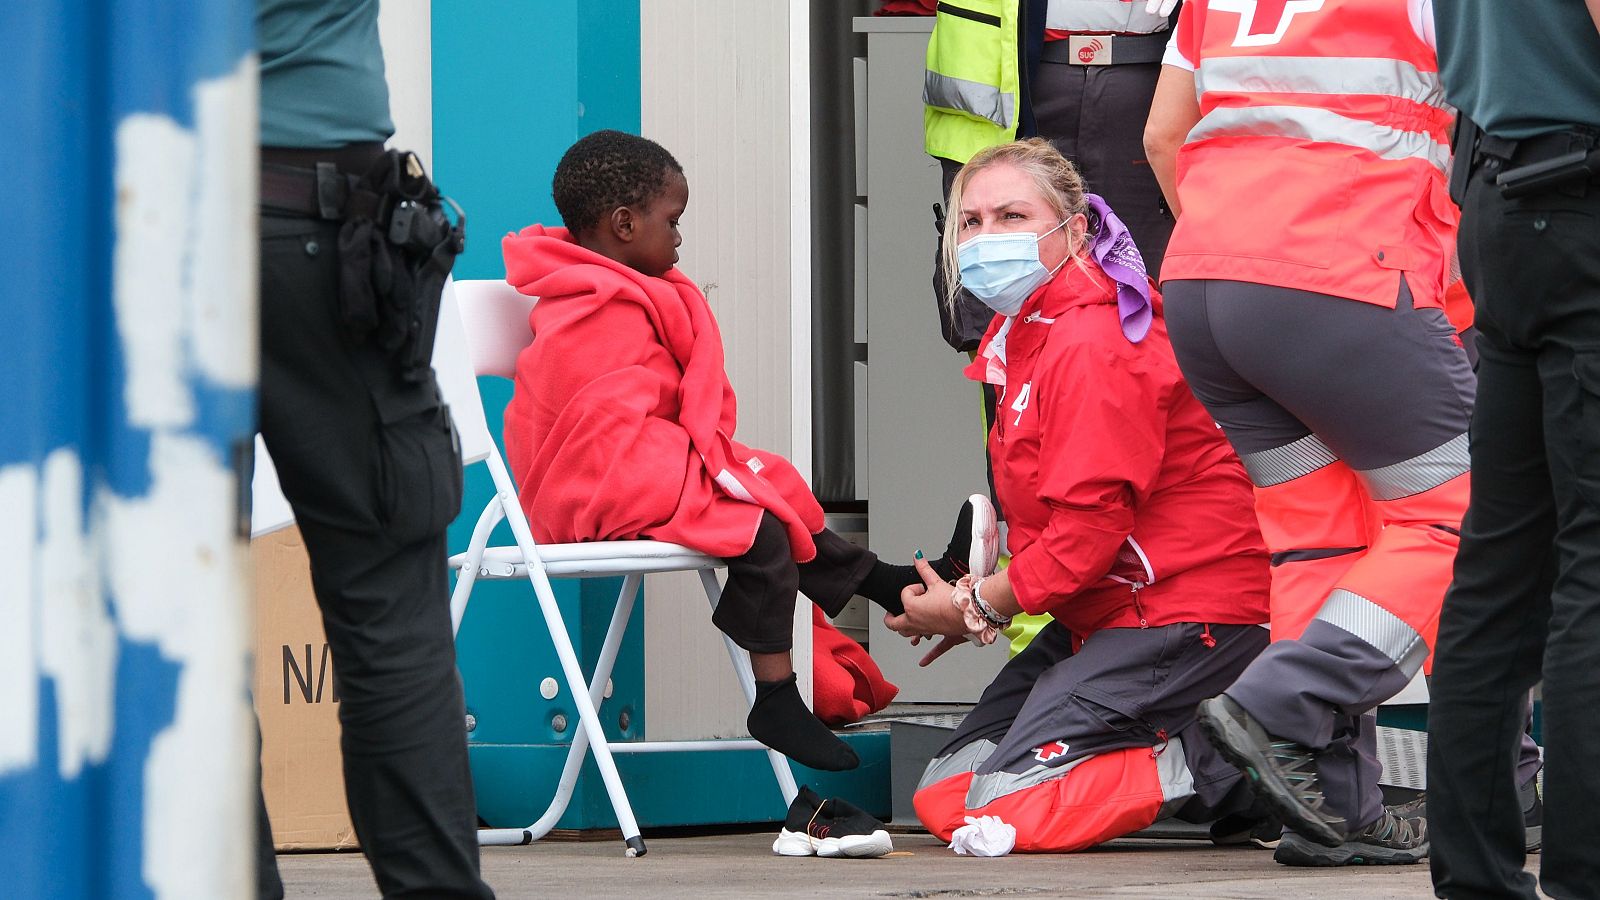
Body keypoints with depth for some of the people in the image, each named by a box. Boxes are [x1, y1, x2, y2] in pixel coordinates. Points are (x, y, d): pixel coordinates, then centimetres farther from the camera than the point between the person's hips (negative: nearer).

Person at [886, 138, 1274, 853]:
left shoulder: (1093, 346, -19)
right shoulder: (1017, 336, 13)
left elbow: (1088, 527, -21)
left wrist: (977, 606, -7)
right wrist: (983, 600, 3)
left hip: (1184, 613, -11)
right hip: (1099, 615, 11)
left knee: (999, 805, -18)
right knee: (944, 786, 8)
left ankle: (1235, 773, -8)